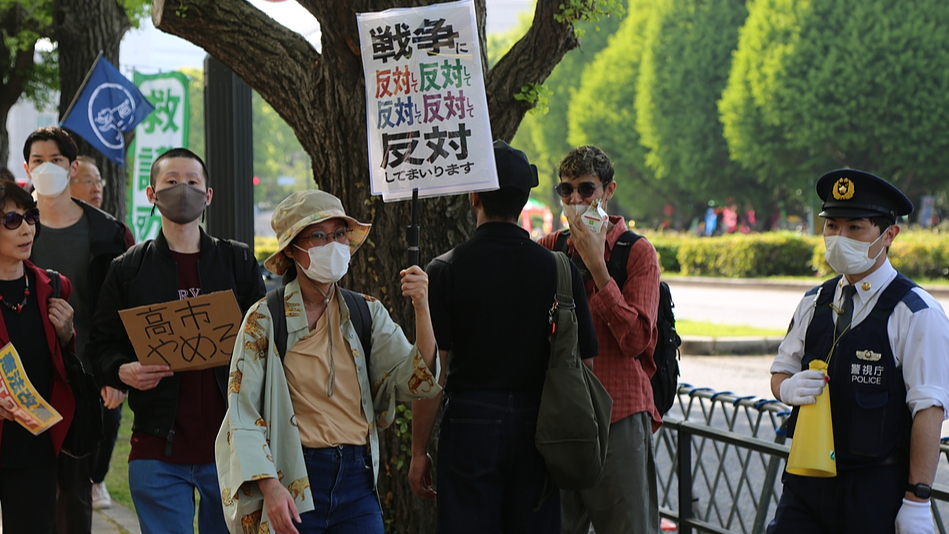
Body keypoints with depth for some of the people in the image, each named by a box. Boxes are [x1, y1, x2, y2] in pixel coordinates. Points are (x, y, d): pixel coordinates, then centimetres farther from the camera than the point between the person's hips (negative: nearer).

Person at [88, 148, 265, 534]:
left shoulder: (238, 262, 10)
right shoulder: (128, 269, 8)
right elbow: (101, 348, 8)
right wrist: (124, 371, -14)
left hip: (229, 444, 1)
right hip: (158, 448, -1)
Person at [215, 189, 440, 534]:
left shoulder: (367, 313, 7)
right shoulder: (265, 320, -4)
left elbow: (415, 381, -3)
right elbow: (242, 416, -7)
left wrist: (421, 308, -14)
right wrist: (269, 486, -18)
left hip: (357, 480, 3)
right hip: (292, 484, -3)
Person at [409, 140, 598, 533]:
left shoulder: (446, 269, -6)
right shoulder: (560, 269, 0)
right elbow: (584, 365, 3)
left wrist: (419, 452, 0)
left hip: (469, 421, -2)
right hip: (537, 426, 2)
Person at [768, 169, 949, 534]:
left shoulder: (917, 314, -9)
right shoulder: (814, 303, 10)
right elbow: (781, 370, 19)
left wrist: (917, 500, -17)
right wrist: (788, 388, -6)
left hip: (877, 490, -5)